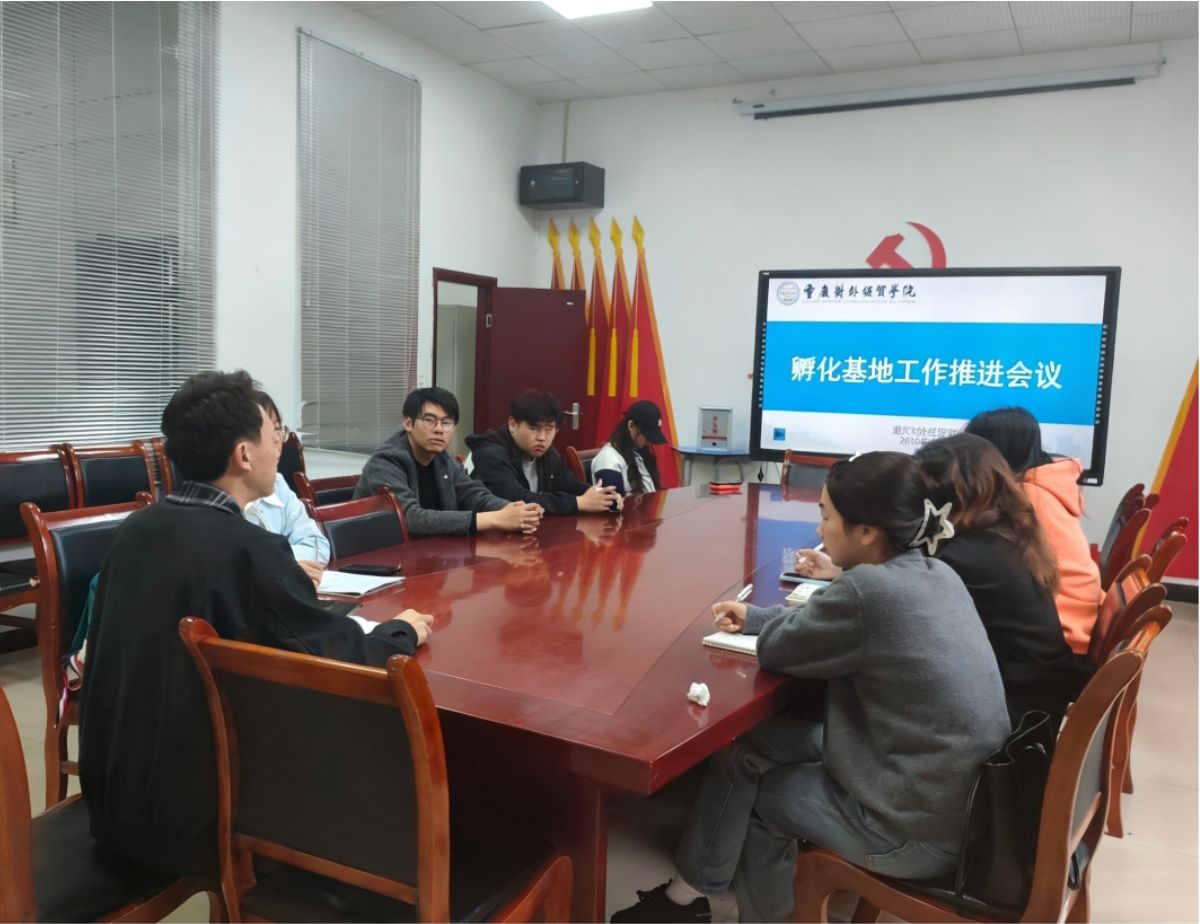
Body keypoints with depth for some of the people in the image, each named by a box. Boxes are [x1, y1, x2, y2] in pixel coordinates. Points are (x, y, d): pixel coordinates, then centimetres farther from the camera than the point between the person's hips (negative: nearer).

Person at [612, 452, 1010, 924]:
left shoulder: (868, 590, -26)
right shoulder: (937, 575, 1)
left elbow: (776, 650, -10)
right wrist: (755, 616, 21)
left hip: (921, 829, -7)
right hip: (966, 804, 8)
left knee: (741, 766, 8)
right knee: (760, 738, 14)